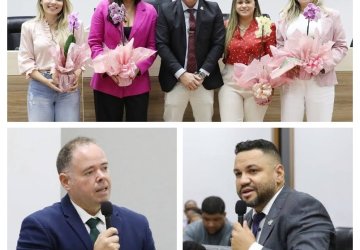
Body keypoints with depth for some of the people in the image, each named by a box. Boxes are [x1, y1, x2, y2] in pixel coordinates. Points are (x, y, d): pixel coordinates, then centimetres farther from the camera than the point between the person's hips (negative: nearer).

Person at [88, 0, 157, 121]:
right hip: (107, 82, -1)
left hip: (138, 83, 1)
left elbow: (152, 46, 2)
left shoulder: (150, 11, 2)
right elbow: (94, 42, -1)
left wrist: (138, 67, -15)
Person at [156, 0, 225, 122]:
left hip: (204, 80, 1)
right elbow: (161, 45, -5)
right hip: (175, 79, -1)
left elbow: (218, 44, -1)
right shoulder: (166, 10, 0)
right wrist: (181, 74, -14)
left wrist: (202, 74, -11)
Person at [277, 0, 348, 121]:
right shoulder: (285, 17, 15)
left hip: (321, 80, -2)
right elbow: (279, 46, 15)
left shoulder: (331, 15, 8)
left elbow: (341, 46, 6)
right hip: (291, 80, 2)